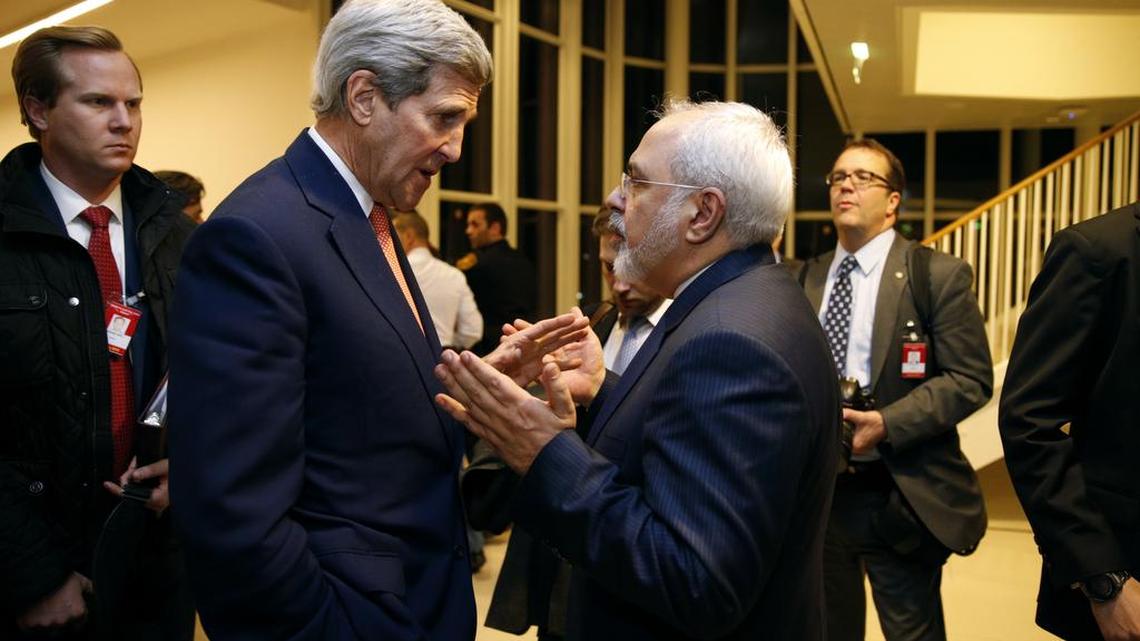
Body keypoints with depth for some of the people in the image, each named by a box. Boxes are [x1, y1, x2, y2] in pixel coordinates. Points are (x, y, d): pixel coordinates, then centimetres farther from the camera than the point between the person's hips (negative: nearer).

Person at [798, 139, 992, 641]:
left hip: (898, 496, -4)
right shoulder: (807, 278, 9)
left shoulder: (939, 275, -5)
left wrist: (886, 424, -21)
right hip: (815, 486, 5)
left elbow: (971, 379, -10)